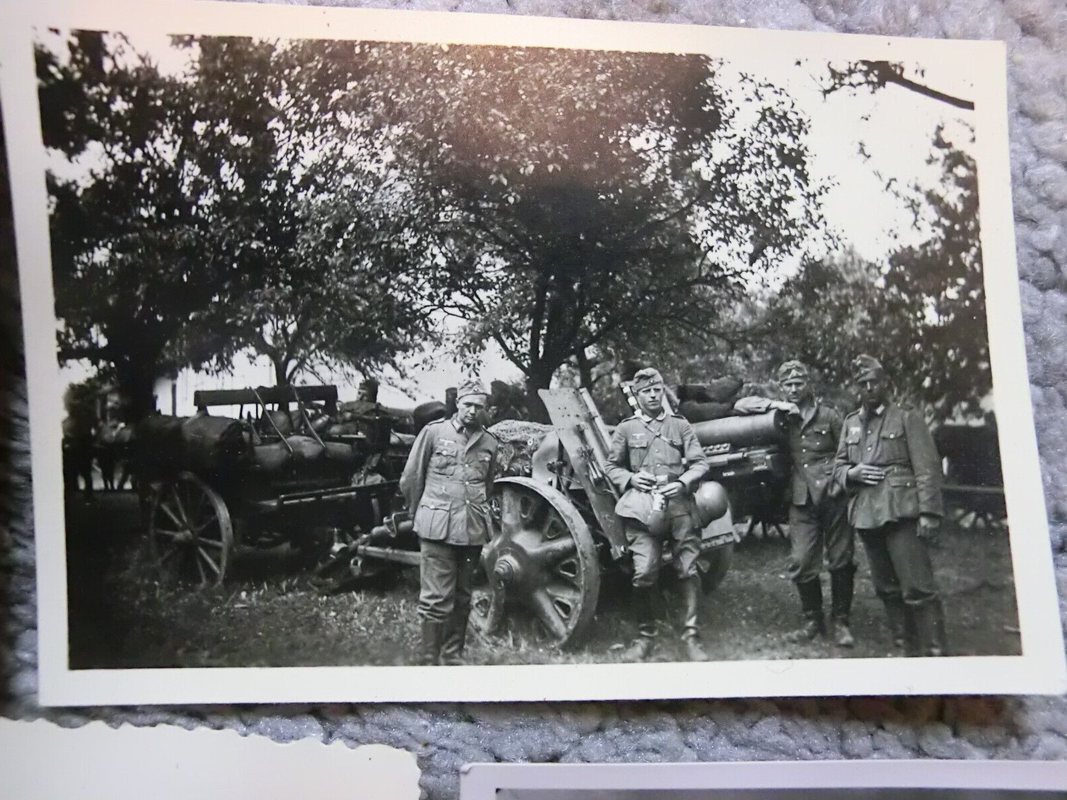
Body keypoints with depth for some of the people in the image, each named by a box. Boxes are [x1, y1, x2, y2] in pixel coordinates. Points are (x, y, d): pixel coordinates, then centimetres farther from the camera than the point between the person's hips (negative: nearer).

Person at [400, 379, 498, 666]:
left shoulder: (489, 442, 11)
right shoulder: (434, 432, 1)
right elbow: (410, 480, 7)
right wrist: (422, 513, 14)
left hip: (473, 531, 4)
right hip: (438, 529, -4)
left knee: (462, 599, 11)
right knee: (436, 599, -7)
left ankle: (453, 658, 21)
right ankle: (428, 660, -2)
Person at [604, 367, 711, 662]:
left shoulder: (680, 425, 13)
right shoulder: (626, 429, 11)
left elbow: (700, 462, 8)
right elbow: (611, 467, 15)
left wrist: (683, 482, -10)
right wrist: (631, 478, -5)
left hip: (679, 505, 1)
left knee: (689, 569, -6)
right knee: (643, 574, -9)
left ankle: (691, 636, 2)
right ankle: (645, 637, 8)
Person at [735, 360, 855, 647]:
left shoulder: (829, 415, 5)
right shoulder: (780, 416, 10)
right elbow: (740, 405, 4)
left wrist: (842, 480, -7)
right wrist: (775, 406, -6)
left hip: (833, 496, -2)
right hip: (801, 499, 2)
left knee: (841, 561, 2)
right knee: (802, 564, -3)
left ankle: (840, 622, 14)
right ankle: (812, 620, 14)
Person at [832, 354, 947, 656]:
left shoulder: (907, 418, 1)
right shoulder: (850, 424, 17)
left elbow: (927, 468, -5)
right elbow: (837, 466, 20)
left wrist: (929, 512, -14)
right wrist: (851, 473, -5)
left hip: (901, 514, -6)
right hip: (866, 516, 6)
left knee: (918, 588, -10)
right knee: (887, 589, 11)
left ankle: (934, 651, -7)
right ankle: (906, 646, 20)